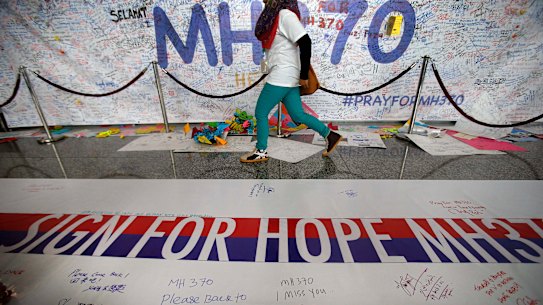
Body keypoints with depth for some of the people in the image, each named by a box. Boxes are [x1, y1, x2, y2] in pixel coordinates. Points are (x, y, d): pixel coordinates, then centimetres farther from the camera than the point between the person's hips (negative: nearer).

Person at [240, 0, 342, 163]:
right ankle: (330, 135, 19)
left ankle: (261, 152, 14)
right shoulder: (275, 15, 18)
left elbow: (305, 42, -19)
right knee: (298, 115, 10)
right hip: (285, 77, 9)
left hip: (282, 76, -9)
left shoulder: (285, 14, -10)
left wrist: (304, 75, -17)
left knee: (260, 113, 0)